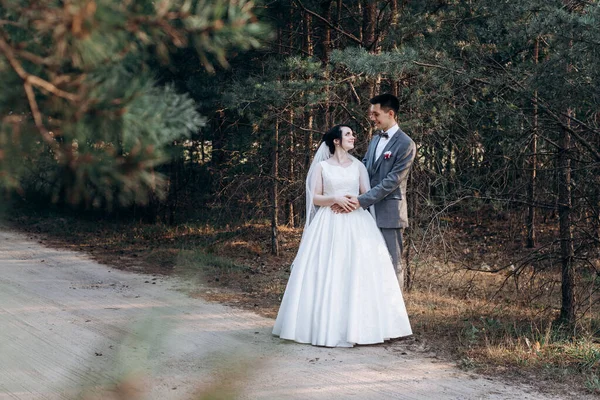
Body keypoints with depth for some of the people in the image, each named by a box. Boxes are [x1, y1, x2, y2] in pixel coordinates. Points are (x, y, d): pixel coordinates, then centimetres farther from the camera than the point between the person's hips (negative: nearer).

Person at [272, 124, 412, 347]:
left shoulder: (358, 166, 13)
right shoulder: (322, 166, 6)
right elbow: (315, 198, 2)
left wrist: (358, 201, -12)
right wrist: (335, 198, -14)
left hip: (356, 226, 2)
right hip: (329, 226, -2)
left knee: (359, 273, -6)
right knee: (327, 274, -7)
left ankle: (357, 326, -1)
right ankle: (328, 326, -2)